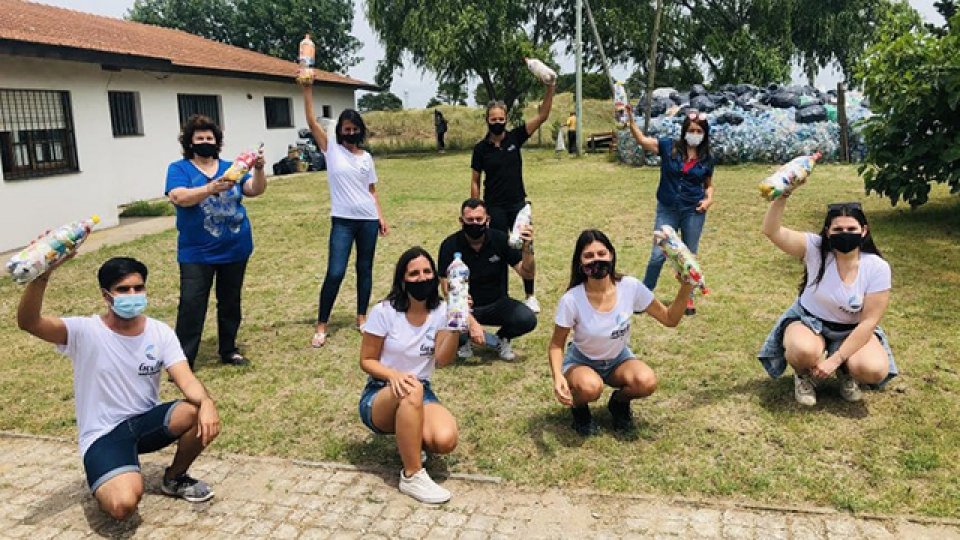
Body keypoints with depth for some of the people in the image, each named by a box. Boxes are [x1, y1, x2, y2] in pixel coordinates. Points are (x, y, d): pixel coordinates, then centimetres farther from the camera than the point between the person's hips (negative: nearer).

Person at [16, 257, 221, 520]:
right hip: (103, 435, -4)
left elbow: (186, 380, -14)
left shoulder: (160, 332, -4)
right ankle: (108, 484, 10)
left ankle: (175, 478, 4)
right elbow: (28, 322, -31)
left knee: (204, 417, -26)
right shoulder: (86, 332, -14)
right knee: (123, 505, -30)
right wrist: (42, 276, -49)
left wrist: (206, 402, -38)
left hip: (146, 422, 4)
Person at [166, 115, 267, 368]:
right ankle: (183, 359, 1)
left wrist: (258, 169, -24)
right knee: (191, 305, -6)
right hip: (197, 253, -3)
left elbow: (256, 190, -3)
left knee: (230, 302, 13)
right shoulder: (179, 169, -1)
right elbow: (179, 197, -19)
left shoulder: (230, 167, 9)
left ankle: (229, 350, 27)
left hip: (235, 249, 4)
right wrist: (212, 188, -35)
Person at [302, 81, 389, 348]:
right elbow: (311, 121, -9)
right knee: (335, 273, -9)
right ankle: (321, 325, 2)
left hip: (368, 220, 3)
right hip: (342, 221, -3)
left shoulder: (366, 157, 10)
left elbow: (372, 190, 13)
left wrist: (381, 217, 6)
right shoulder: (331, 150, 1)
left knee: (365, 269, 10)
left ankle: (361, 316, 23)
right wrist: (307, 89, -16)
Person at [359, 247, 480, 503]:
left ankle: (410, 440, 8)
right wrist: (393, 375, -26)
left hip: (421, 395, 3)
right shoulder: (384, 312, -11)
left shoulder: (441, 311, -3)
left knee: (445, 440, -29)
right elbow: (367, 361, -6)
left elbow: (442, 360, -15)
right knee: (410, 390, -39)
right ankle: (412, 476, -26)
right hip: (380, 396, -3)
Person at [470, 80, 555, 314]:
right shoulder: (481, 148, -4)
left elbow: (542, 116, -9)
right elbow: (475, 181, 1)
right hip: (494, 208, -1)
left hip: (518, 204, 1)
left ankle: (530, 296, 19)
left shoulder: (515, 137, -2)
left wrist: (550, 88, -21)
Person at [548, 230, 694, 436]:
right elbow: (556, 345, -14)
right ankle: (579, 407, 1)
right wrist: (558, 376, -33)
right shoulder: (571, 300, -25)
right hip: (581, 362, -2)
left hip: (618, 359, 3)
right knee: (590, 387, -37)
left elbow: (670, 319, -9)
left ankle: (619, 402, 6)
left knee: (647, 382, -29)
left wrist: (686, 288, -25)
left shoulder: (630, 287, -18)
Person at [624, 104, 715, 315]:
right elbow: (642, 139, -13)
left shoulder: (706, 158, 2)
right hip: (667, 210, -1)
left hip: (693, 211, 1)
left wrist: (709, 200, -5)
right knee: (658, 255, 1)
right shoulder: (668, 147, -4)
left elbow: (709, 185, 14)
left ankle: (688, 298, 26)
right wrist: (630, 118, -25)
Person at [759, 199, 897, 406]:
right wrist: (782, 195, -47)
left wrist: (835, 359, -24)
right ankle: (804, 374, 2)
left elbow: (868, 322, -17)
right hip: (809, 321, -1)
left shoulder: (878, 268, -18)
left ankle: (845, 371, 10)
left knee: (875, 370, -28)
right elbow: (771, 231, -32)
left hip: (852, 331, 1)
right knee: (804, 351, -36)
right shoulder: (815, 248, -19)